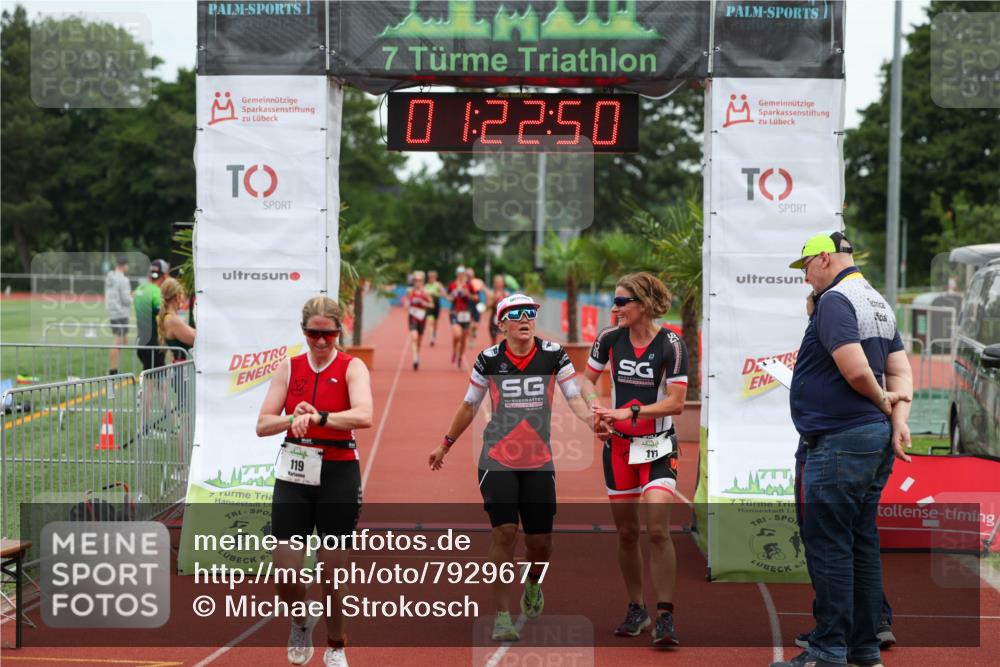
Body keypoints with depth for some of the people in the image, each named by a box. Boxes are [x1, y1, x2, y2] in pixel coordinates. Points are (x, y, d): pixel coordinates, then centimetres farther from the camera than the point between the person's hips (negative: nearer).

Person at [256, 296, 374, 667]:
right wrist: (292, 418, -18)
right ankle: (300, 623, 27)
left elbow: (363, 416, -23)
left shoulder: (352, 368, -4)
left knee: (332, 572, 3)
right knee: (285, 570, -5)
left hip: (338, 475, -2)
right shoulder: (289, 369, 6)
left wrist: (317, 417, -34)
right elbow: (262, 425, 1)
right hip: (293, 474, 2)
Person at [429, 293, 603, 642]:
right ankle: (502, 616, -7)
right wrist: (445, 445, 19)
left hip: (539, 462, 1)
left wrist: (596, 422, -23)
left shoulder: (553, 355, -1)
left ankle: (533, 584, 39)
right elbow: (469, 406, 12)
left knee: (541, 540, 4)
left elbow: (574, 397, -4)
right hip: (497, 461, -1)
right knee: (505, 532, -14)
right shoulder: (489, 359, -1)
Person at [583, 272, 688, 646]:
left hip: (658, 446, -4)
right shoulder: (609, 339, -1)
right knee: (626, 533, 9)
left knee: (658, 530, -15)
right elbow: (588, 378, 13)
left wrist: (630, 412, -22)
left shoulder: (671, 345, -12)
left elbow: (675, 403, -15)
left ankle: (665, 617, -11)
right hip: (619, 445, 4)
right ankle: (636, 610, 24)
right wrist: (596, 408, -7)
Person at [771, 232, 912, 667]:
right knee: (862, 544, 13)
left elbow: (856, 370, -23)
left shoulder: (835, 301, -14)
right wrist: (898, 418, 0)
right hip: (874, 438, 10)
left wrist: (882, 401, -5)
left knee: (828, 546, -6)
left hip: (836, 444, -10)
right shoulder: (877, 303, 17)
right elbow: (900, 370, 13)